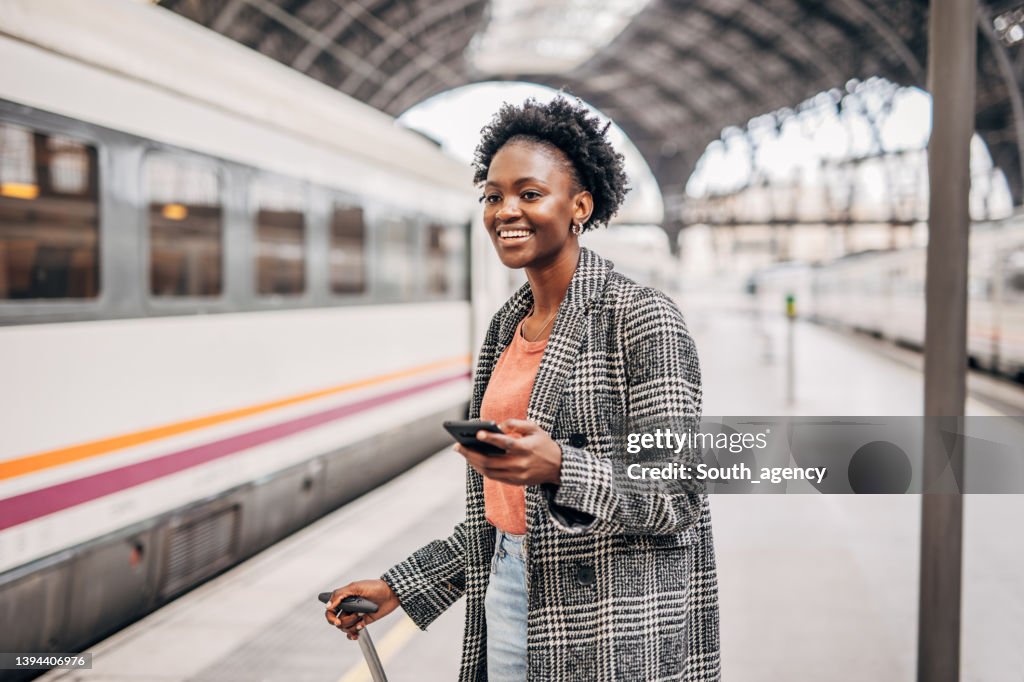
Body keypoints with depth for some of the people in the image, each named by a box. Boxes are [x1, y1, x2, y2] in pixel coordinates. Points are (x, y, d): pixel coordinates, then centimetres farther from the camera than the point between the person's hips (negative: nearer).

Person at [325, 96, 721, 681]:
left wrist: (558, 467, -31)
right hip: (507, 599, 6)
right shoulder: (508, 326, 7)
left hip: (611, 635, -6)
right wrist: (399, 586, 13)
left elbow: (678, 498, -16)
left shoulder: (643, 317, -13)